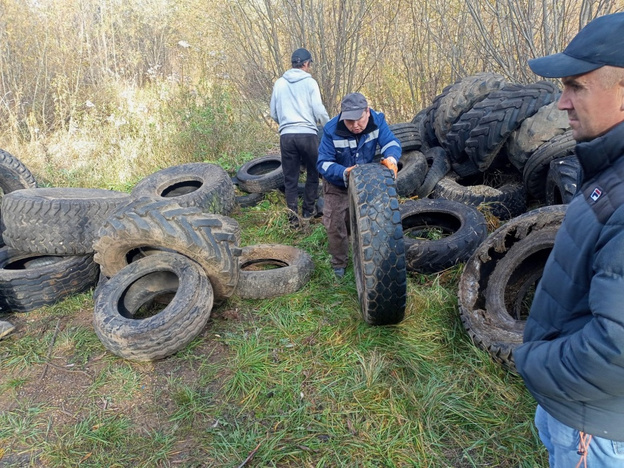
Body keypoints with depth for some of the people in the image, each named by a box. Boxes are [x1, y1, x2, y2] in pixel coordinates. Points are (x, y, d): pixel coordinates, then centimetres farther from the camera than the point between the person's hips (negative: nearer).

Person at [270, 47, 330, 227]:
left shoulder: (279, 83, 10)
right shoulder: (310, 82, 0)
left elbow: (273, 113, 15)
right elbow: (319, 111, -4)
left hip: (286, 135, 3)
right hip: (307, 134, -3)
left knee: (290, 178, 8)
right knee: (313, 173, 16)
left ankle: (294, 217, 6)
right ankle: (308, 210, 21)